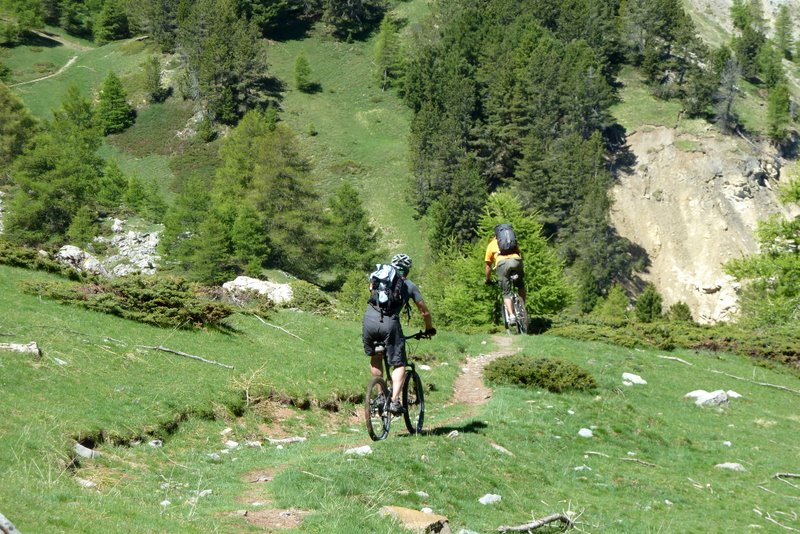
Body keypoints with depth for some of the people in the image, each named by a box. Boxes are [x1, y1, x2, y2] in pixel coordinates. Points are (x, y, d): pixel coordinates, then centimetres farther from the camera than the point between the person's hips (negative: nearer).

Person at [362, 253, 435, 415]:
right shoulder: (410, 286, 19)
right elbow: (424, 311, 21)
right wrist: (429, 329, 38)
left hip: (369, 320, 3)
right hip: (390, 323, -3)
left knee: (375, 358, 26)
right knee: (399, 365, 6)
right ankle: (394, 400, -11)